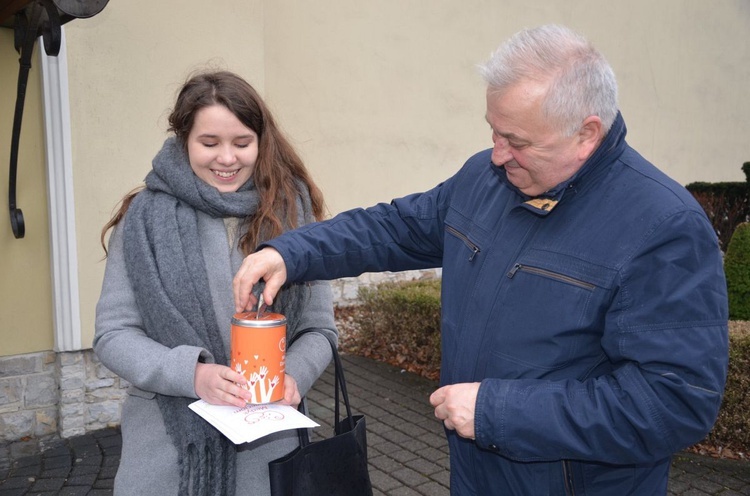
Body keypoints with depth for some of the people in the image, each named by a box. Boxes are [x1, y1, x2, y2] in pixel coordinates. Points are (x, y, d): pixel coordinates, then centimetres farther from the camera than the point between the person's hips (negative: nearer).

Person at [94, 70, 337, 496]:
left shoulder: (291, 214, -2)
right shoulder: (146, 217, -4)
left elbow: (319, 328, 2)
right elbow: (114, 334, -4)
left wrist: (293, 376, -17)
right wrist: (191, 373, -19)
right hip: (167, 445, 0)